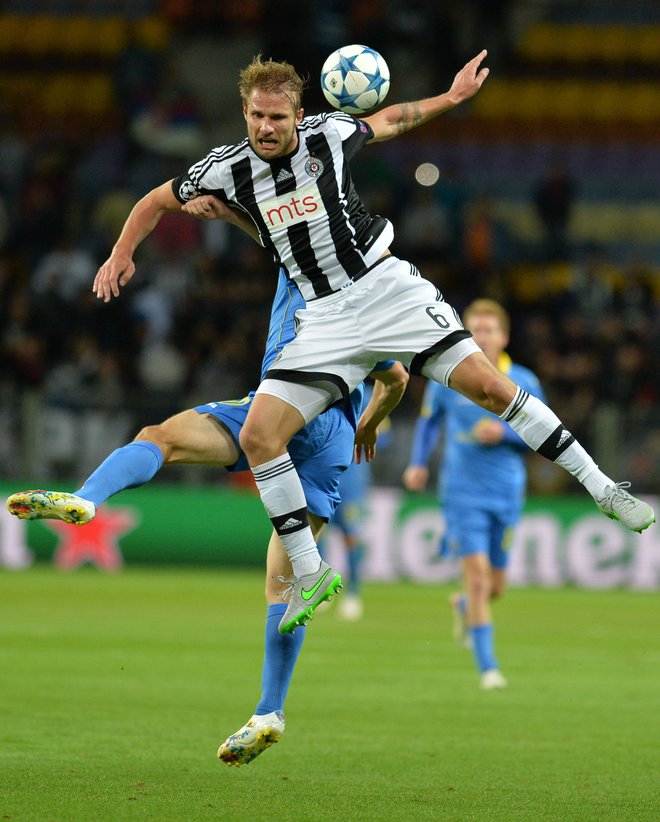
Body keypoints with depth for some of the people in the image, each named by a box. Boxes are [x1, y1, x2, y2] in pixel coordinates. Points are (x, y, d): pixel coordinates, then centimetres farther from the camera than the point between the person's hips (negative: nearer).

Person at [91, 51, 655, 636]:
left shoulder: (328, 135, -6)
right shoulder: (226, 169, -4)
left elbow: (386, 121, 16)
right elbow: (157, 201, 14)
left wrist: (452, 97, 18)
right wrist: (121, 254, 4)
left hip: (387, 286, -2)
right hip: (325, 319, 2)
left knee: (488, 385, -14)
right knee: (257, 436, -13)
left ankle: (601, 488, -3)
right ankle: (311, 576, -2)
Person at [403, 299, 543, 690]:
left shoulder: (524, 383, -1)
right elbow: (429, 419, 16)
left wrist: (503, 432, -16)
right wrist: (419, 463, 4)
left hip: (507, 492, 2)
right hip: (463, 491, -2)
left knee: (495, 585, 10)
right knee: (477, 572, -16)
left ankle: (465, 606, 48)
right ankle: (488, 667, -11)